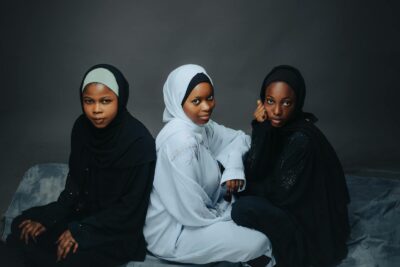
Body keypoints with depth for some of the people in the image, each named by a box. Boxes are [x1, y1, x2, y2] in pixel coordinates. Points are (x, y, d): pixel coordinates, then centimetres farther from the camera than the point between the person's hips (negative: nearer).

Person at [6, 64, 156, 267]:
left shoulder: (139, 142, -25)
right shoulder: (82, 127, -6)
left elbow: (131, 206, -20)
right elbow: (75, 180, 5)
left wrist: (82, 230, -20)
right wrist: (49, 216, -6)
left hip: (120, 227, -6)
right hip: (86, 208, 7)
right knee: (22, 227, -3)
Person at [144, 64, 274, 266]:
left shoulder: (200, 125, -3)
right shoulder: (181, 140, -30)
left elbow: (239, 139, 11)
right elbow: (191, 212, -29)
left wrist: (234, 168, -10)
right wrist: (228, 214, -11)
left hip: (196, 215, 9)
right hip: (170, 232, -9)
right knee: (258, 243, -14)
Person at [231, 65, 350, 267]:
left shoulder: (303, 139, -27)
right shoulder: (274, 126, -6)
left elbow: (283, 193, -21)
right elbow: (252, 173, -10)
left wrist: (246, 187, -5)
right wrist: (260, 129, -21)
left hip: (311, 221, -8)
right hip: (289, 205, 8)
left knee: (245, 208, -23)